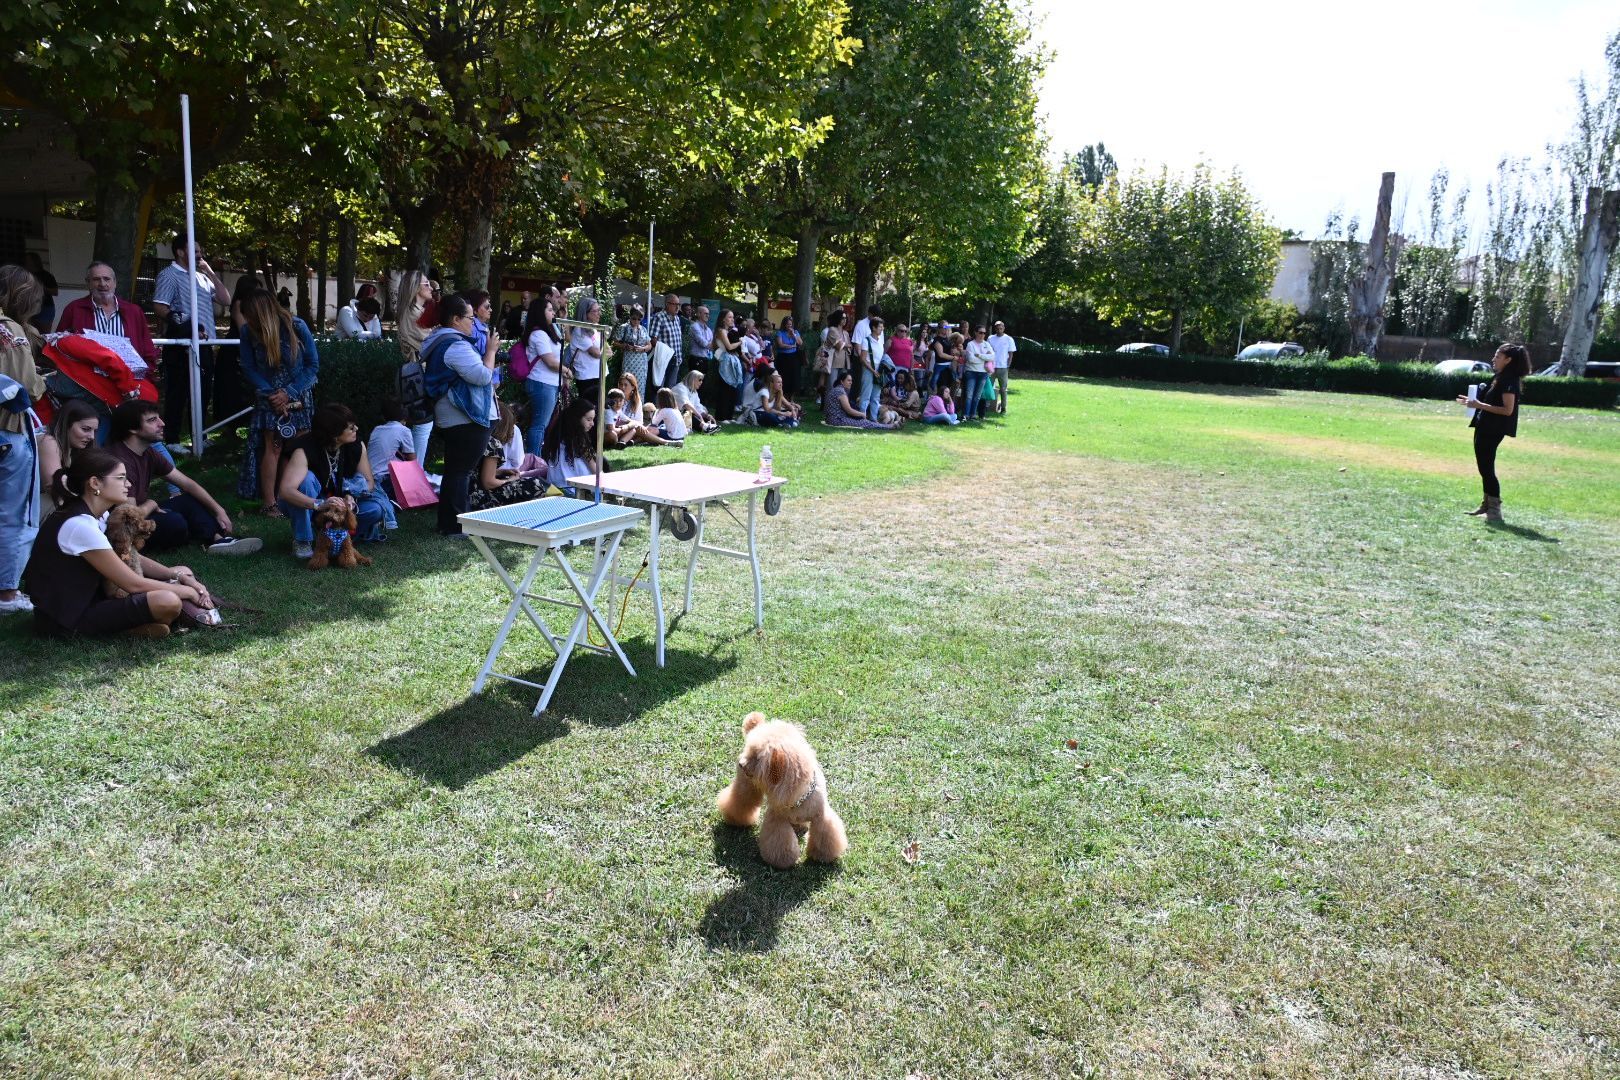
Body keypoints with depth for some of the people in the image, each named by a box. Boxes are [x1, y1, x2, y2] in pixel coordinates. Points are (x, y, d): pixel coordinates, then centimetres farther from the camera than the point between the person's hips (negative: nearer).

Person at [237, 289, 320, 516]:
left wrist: (288, 392, -15)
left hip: (298, 395, 0)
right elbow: (249, 370, -3)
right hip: (269, 396, 0)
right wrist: (271, 394, -16)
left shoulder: (297, 326, -14)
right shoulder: (248, 332, -9)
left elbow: (313, 365, -9)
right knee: (272, 447, -7)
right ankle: (268, 503, -5)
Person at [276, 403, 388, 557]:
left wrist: (350, 497, -29)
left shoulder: (357, 447, -12)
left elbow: (368, 482, -7)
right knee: (307, 478, -36)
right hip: (306, 507, -3)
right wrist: (320, 504, -54)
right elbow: (285, 490, -39)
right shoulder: (304, 451, -27)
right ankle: (302, 541, -22)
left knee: (378, 507, -24)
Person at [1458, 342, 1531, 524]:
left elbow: (1507, 409, -21)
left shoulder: (1509, 381, -14)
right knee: (1484, 468, 15)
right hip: (1484, 428, 10)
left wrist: (1479, 405, -24)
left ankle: (1495, 512, -4)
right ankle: (1486, 506, 25)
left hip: (1492, 431, -10)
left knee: (1486, 469, -8)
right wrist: (1473, 402, 11)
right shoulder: (1498, 378, 15)